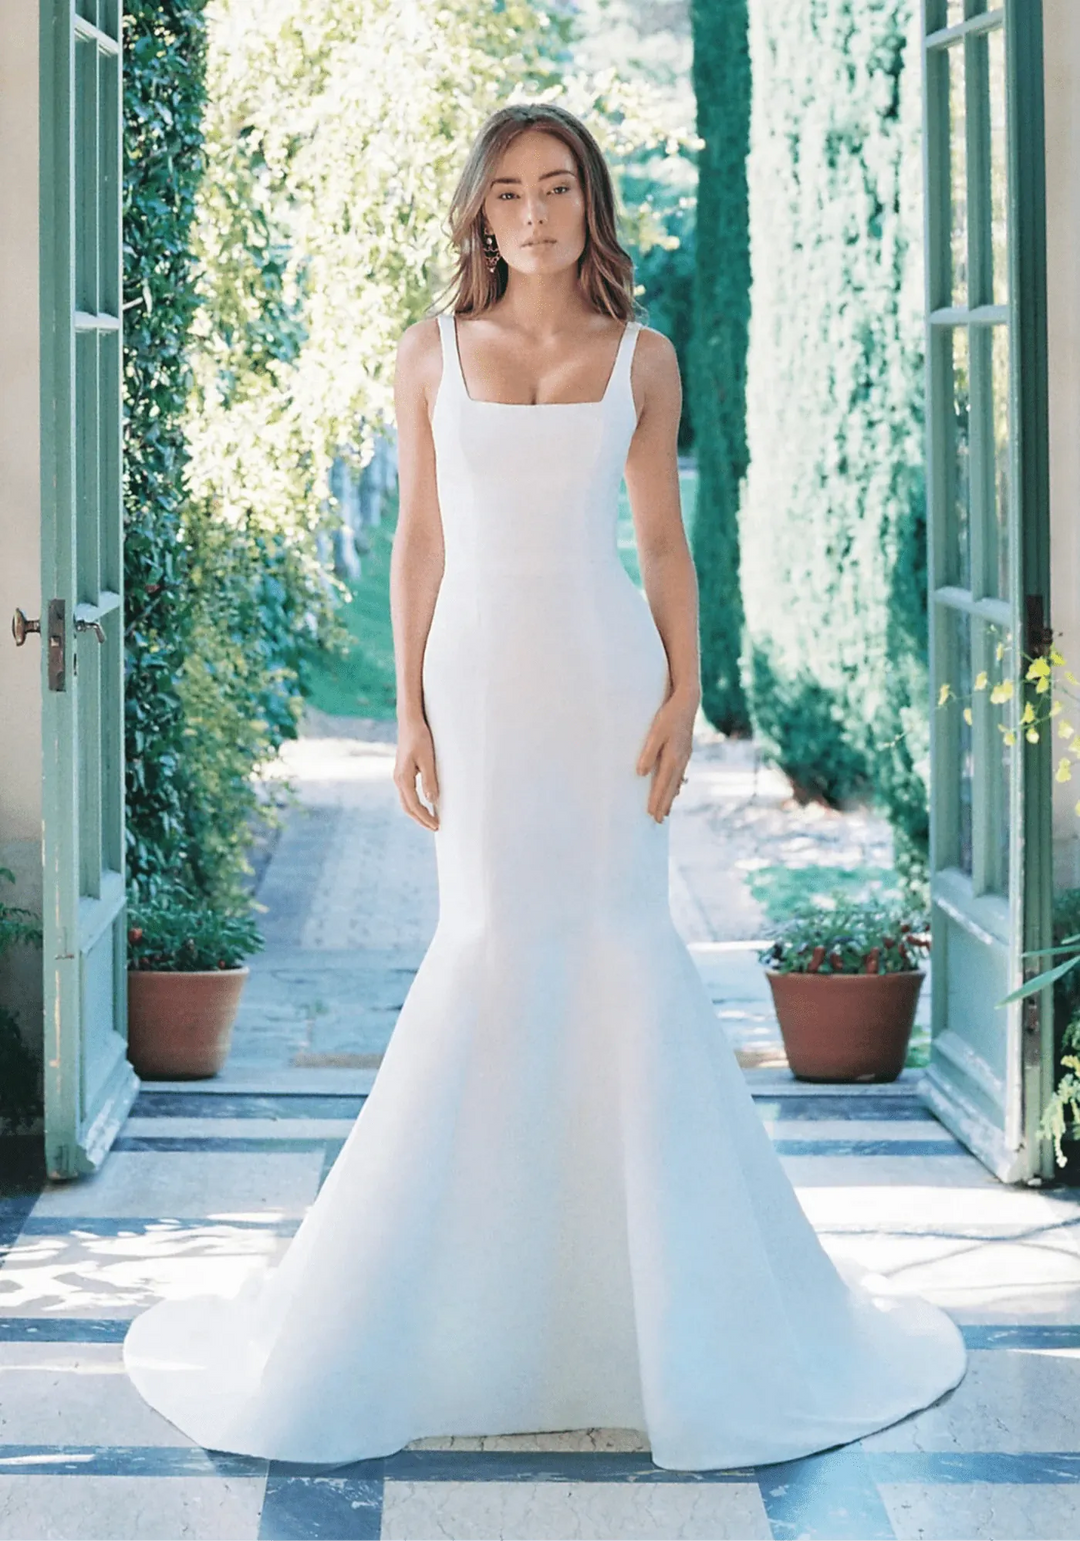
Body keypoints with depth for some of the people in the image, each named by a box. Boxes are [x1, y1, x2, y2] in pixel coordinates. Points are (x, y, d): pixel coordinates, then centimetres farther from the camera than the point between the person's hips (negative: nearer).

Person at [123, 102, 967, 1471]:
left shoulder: (642, 359, 5)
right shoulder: (432, 354, 5)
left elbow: (665, 542, 6)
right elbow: (418, 542, 6)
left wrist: (684, 698, -4)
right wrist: (409, 714, 0)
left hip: (603, 675, 0)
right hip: (478, 678, 0)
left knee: (619, 941, -1)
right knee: (489, 948, -2)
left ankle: (662, 1292, 12)